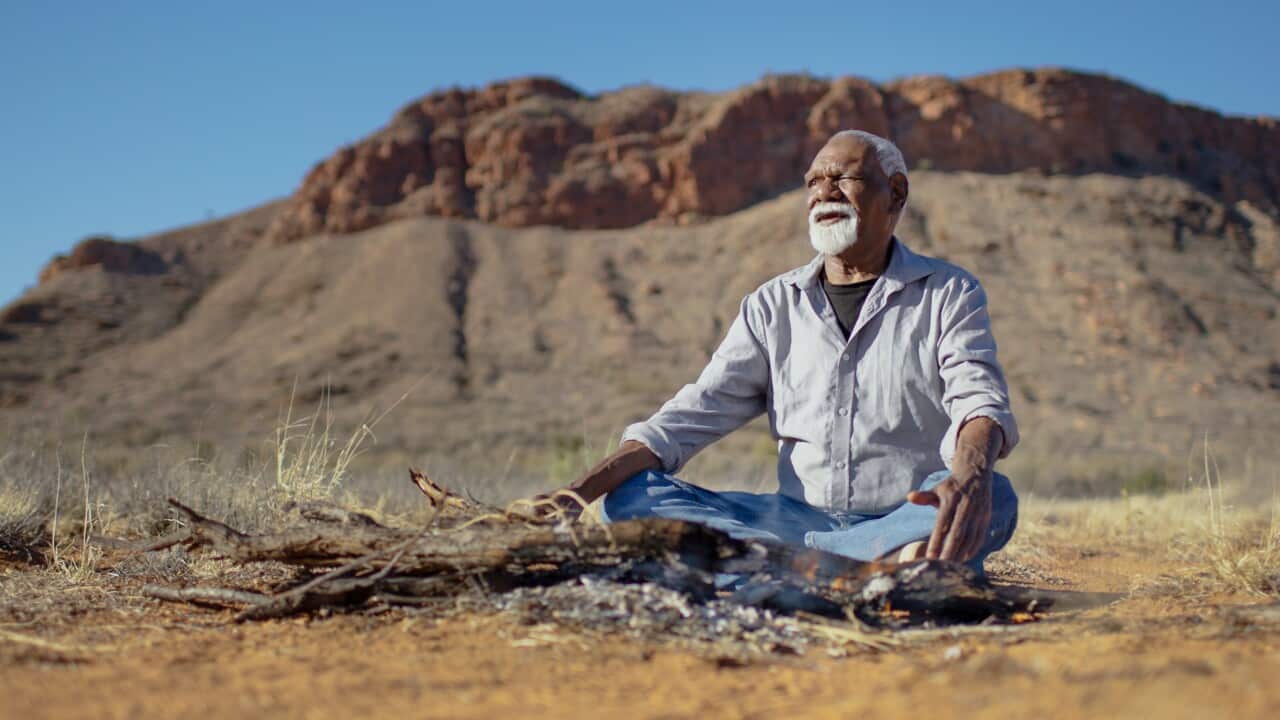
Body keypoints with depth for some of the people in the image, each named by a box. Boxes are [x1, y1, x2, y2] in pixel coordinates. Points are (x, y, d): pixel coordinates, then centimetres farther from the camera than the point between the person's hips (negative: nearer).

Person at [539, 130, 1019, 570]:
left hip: (908, 524, -3)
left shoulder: (948, 295, 4)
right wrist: (578, 492, -12)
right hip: (801, 519, 3)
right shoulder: (774, 305, 12)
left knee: (992, 496, -34)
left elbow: (979, 402, -13)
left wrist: (970, 478, -39)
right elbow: (696, 413, 3)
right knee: (632, 497, -18)